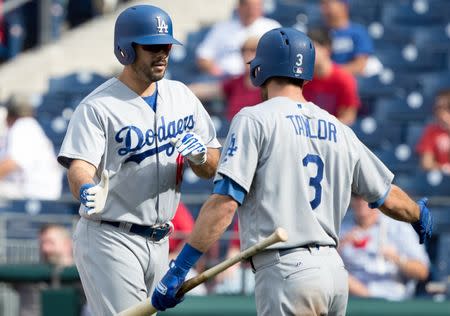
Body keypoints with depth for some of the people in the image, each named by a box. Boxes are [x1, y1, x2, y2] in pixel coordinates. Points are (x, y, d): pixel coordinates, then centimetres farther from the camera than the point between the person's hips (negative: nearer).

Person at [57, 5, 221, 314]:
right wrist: (87, 192, -47)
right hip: (109, 240, -7)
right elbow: (79, 167, -24)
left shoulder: (181, 96, 9)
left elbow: (212, 169, 11)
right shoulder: (98, 106, -11)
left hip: (159, 242, 7)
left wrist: (200, 155, -13)